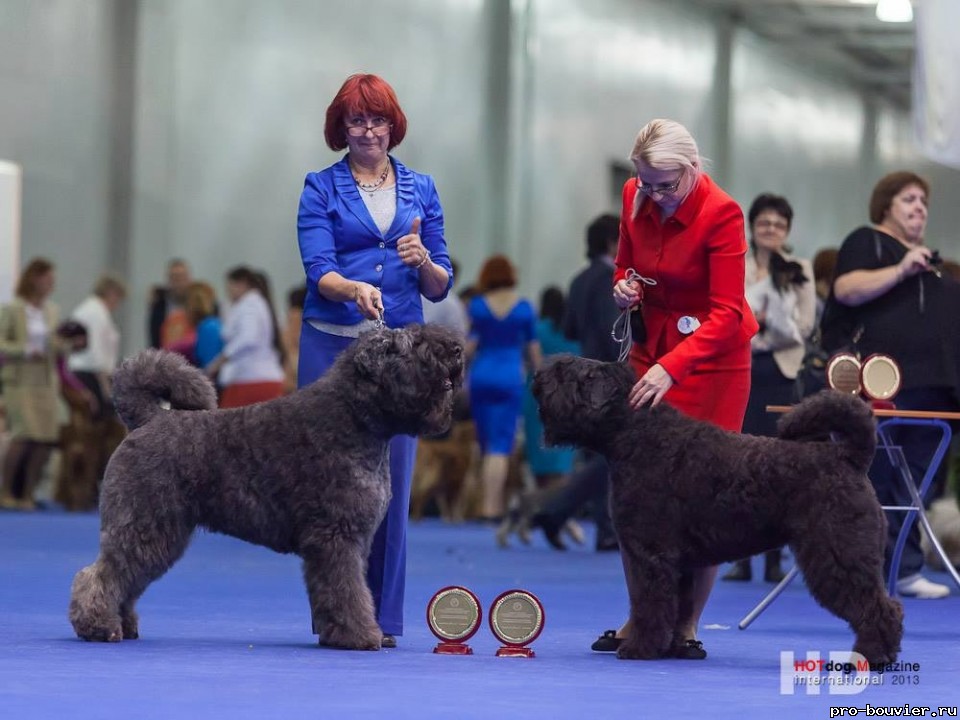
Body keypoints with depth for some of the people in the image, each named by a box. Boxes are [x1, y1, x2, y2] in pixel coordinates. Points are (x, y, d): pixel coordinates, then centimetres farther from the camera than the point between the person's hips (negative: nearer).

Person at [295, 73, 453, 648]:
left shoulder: (421, 190, 12)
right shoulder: (322, 189, 4)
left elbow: (441, 286, 11)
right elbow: (318, 269, -9)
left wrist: (423, 261, -11)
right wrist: (355, 289, -30)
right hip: (333, 343, -2)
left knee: (391, 479, -1)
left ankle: (382, 617, 5)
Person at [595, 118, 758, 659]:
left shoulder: (721, 213, -20)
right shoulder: (634, 198, -2)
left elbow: (727, 314, -23)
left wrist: (671, 368, -34)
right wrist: (624, 286, -8)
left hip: (711, 357, -6)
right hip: (651, 348, 6)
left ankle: (687, 626, 0)